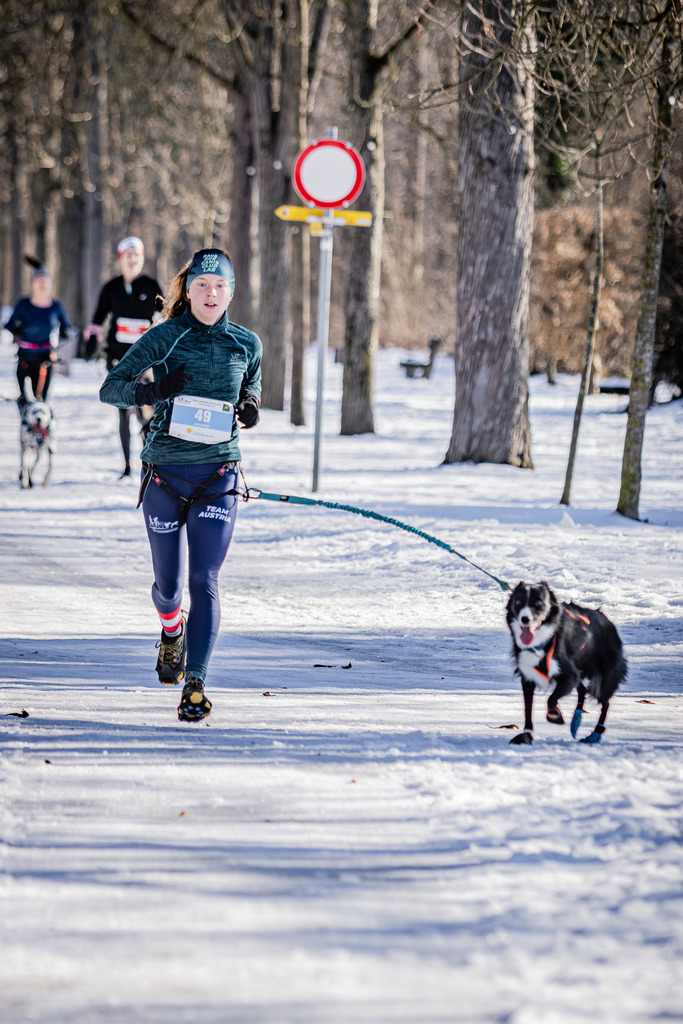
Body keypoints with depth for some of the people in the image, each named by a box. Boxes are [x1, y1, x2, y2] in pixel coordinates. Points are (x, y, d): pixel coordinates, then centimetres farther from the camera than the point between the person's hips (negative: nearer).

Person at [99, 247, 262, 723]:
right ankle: (172, 629, 44)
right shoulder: (164, 338, -4)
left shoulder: (246, 344, 3)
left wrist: (250, 406, 0)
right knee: (169, 584, 9)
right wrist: (151, 390, -25)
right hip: (165, 473, 0)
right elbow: (110, 388, -6)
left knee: (204, 580, -13)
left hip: (218, 476, 0)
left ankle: (195, 683, -12)